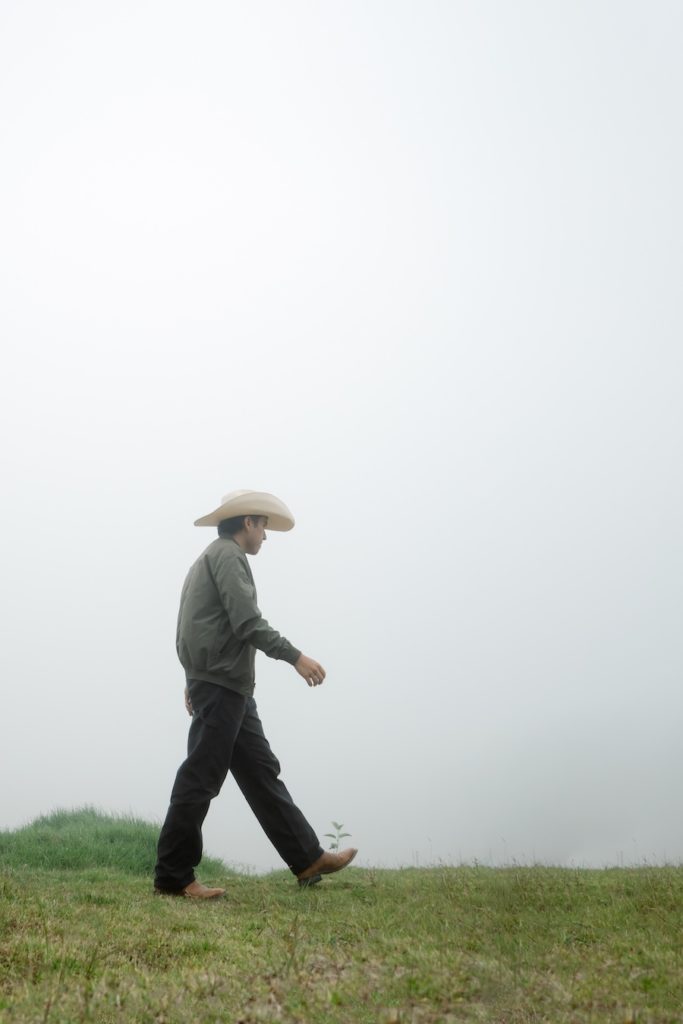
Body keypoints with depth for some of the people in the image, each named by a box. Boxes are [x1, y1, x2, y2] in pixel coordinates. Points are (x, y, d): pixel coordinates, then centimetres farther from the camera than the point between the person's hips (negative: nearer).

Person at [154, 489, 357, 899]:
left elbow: (186, 630, 25)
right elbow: (248, 621, -18)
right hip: (221, 684, -11)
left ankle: (308, 859, 11)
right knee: (200, 779, -7)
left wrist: (193, 683, 26)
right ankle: (173, 877, -2)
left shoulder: (209, 558, 24)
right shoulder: (227, 554, -7)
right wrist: (295, 657, -16)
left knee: (261, 772, 8)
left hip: (231, 688, 11)